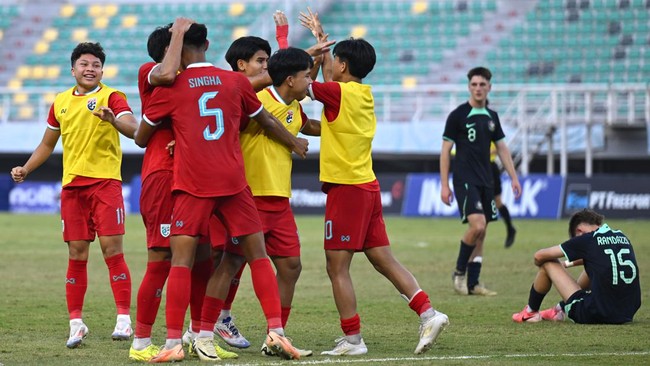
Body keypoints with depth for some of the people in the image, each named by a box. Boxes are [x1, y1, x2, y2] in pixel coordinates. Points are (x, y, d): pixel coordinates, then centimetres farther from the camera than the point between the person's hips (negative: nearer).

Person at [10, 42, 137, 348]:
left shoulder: (111, 97, -1)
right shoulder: (61, 103, 14)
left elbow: (133, 129, -18)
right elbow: (47, 144, 25)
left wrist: (114, 120, -38)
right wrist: (25, 170, 13)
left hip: (105, 182, -4)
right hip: (72, 185, 4)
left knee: (112, 248, -10)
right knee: (76, 254, 4)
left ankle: (124, 319, -8)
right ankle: (76, 323, 9)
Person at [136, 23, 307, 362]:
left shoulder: (169, 88, 2)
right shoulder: (235, 81, 8)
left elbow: (140, 138, 13)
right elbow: (267, 122, 22)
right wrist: (295, 143, 40)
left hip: (192, 184, -2)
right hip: (233, 181, 2)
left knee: (181, 259, -3)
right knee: (257, 254, 10)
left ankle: (173, 343, -10)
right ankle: (276, 331, 4)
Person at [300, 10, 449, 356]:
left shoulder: (339, 93, -12)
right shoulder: (363, 94, 11)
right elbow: (329, 79, 31)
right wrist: (321, 38, 37)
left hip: (346, 188, -9)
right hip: (367, 186, 9)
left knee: (337, 267, -3)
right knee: (384, 259, 10)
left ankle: (352, 339, -4)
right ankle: (428, 313, -1)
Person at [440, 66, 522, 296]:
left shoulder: (491, 117, 12)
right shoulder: (458, 115, -6)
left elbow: (502, 149, 18)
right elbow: (445, 150, -5)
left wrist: (514, 178, 11)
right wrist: (444, 185, -9)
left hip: (486, 181, 6)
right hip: (465, 180, -6)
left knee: (480, 233, 5)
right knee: (477, 225, -20)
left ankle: (473, 284, 9)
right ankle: (459, 272, -3)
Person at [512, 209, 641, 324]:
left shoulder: (587, 239, -7)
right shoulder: (623, 238, 9)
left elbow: (540, 256, 2)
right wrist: (569, 263, 45)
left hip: (596, 315, -6)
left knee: (548, 263, 9)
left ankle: (530, 312, 29)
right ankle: (561, 309, 45)